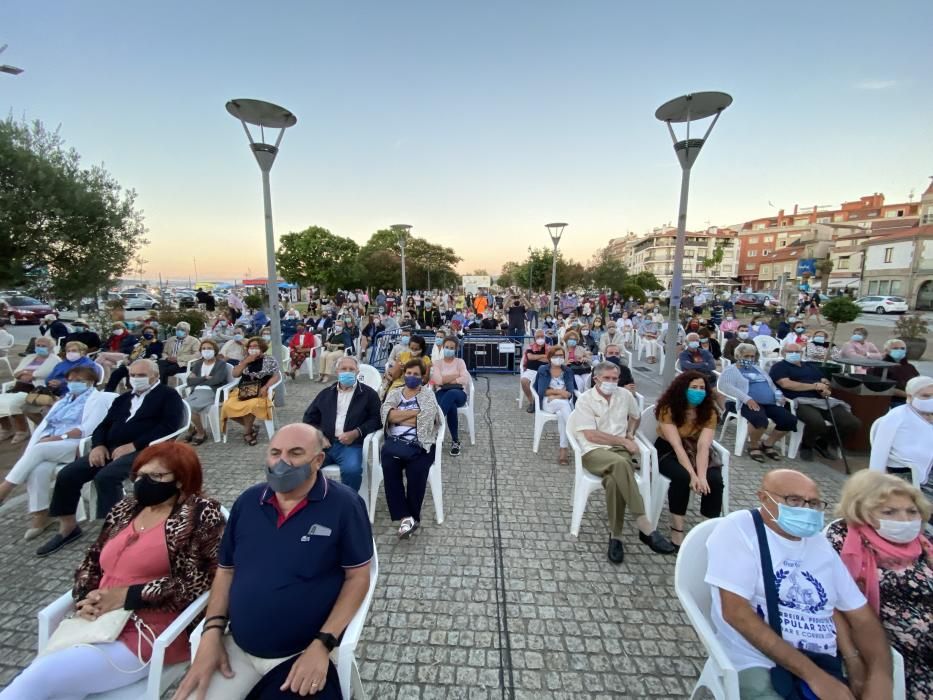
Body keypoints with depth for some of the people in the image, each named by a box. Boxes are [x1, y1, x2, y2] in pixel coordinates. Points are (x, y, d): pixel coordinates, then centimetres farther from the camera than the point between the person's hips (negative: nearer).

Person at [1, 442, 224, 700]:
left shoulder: (200, 513, -10)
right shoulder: (125, 509, 13)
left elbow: (198, 580, -15)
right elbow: (91, 563, 17)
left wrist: (128, 596, -15)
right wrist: (86, 599, -3)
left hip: (151, 634, -6)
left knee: (39, 677, -18)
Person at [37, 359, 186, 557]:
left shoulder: (168, 395, 1)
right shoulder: (123, 398, 25)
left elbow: (169, 425, -13)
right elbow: (104, 425, 21)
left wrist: (133, 445, -19)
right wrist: (98, 445, -2)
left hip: (143, 450, -7)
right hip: (111, 450, 7)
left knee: (106, 477, -30)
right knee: (67, 475, -6)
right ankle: (68, 527, 13)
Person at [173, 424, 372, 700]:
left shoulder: (344, 504, -15)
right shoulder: (247, 501, 1)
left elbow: (357, 577, -11)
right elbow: (226, 571, 9)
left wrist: (322, 645, -18)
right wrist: (212, 633, -3)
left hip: (303, 655, -4)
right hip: (236, 650, 5)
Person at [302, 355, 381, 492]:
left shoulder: (369, 394, 12)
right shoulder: (325, 393, 23)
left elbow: (376, 419, 3)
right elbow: (309, 417, 19)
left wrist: (356, 433, -12)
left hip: (351, 444, -3)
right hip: (324, 442, 3)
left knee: (352, 470, -33)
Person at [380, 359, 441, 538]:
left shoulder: (427, 394, 11)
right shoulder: (394, 393, 18)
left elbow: (425, 419, -6)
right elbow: (389, 415, -1)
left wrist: (399, 417, 1)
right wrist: (416, 411, -3)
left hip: (420, 443, -2)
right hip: (395, 442, 2)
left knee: (416, 472, -29)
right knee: (389, 468, -29)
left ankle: (410, 517, -6)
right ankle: (406, 517, -22)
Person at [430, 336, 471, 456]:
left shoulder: (460, 362, 13)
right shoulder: (437, 363, 14)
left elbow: (465, 379, -6)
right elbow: (438, 380, -7)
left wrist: (446, 380, -6)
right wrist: (456, 375, -4)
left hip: (458, 393, 0)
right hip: (442, 393, 0)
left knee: (451, 394, -43)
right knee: (451, 406, -40)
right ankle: (455, 441, -34)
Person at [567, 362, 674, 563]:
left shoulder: (625, 395, 10)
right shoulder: (585, 399, -4)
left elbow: (635, 416, 31)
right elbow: (591, 435, -11)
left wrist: (630, 434, 10)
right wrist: (624, 441, -9)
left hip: (620, 450, 3)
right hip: (594, 451, -3)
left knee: (614, 480, -33)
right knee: (620, 463, -38)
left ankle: (615, 536, -21)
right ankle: (645, 527, -35)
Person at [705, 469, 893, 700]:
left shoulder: (820, 544, 11)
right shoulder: (738, 529, -11)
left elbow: (863, 618, 12)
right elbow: (736, 612, -17)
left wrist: (880, 677, -6)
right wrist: (812, 674, -16)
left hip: (824, 666, 6)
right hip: (759, 665, -6)